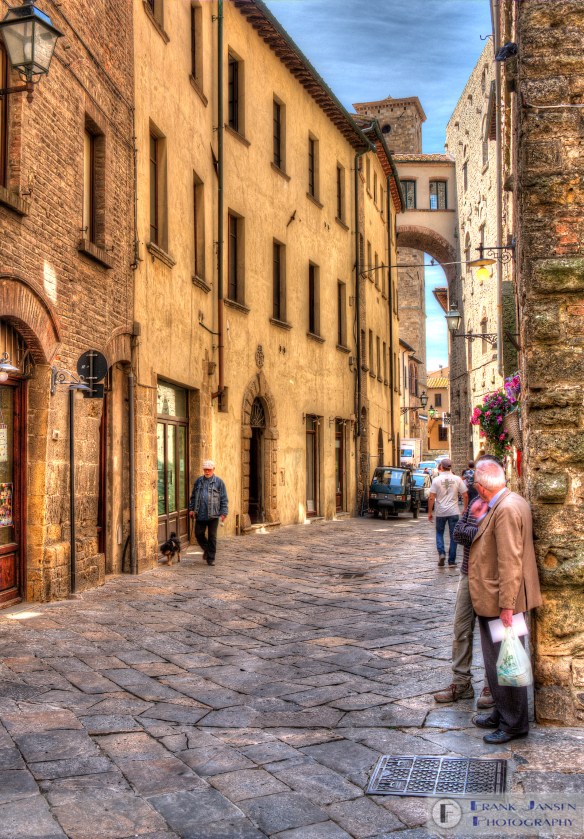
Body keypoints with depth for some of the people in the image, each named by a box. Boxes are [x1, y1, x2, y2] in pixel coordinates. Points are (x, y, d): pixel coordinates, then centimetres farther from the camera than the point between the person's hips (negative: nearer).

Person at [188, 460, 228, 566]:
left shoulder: (218, 482, 0)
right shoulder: (198, 481, 9)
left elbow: (224, 499, -1)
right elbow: (193, 496, 16)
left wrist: (223, 513, -6)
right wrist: (191, 509, 10)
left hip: (213, 515, -3)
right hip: (200, 514, 3)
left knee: (212, 536, 2)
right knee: (198, 534, 6)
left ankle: (211, 558, 11)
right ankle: (206, 549, 32)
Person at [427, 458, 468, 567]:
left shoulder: (436, 480, -7)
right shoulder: (457, 479, -2)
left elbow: (431, 498, -9)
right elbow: (465, 496, 0)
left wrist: (430, 512, 0)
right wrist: (465, 508, 13)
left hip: (440, 512, -1)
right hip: (453, 512, 1)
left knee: (439, 533, 17)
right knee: (453, 535, 8)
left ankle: (441, 553, -4)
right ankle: (452, 560, 10)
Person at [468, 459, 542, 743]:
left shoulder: (507, 508, -22)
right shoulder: (507, 503, 10)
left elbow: (510, 561, -25)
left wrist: (506, 605, -24)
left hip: (501, 602, -10)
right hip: (495, 601, 10)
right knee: (496, 663, 19)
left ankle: (513, 723, 14)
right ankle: (502, 713, 32)